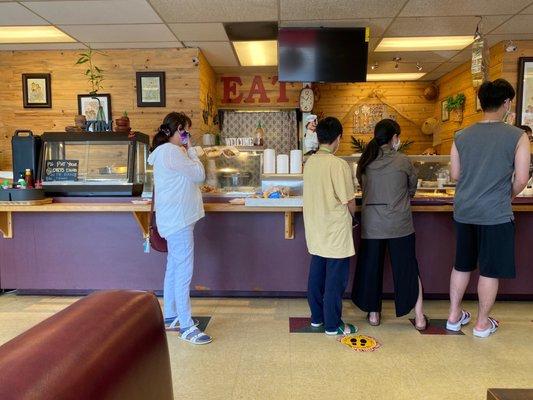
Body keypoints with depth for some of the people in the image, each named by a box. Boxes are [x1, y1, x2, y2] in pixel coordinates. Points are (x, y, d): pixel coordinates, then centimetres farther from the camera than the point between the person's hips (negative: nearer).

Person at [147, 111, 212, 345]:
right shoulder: (171, 151, -15)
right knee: (184, 272, -7)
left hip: (177, 218, 11)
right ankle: (186, 327, 1)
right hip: (178, 220, -11)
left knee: (174, 269, 16)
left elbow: (188, 179, 18)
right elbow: (200, 175, -12)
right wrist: (189, 150, -5)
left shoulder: (167, 151, 18)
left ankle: (170, 317, 28)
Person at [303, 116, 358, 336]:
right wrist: (350, 216, 6)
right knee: (335, 280, 5)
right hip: (336, 233, -7)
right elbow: (350, 203, -14)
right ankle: (333, 325, 17)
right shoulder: (339, 165, -18)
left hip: (316, 231, 7)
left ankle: (317, 317, 29)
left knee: (316, 275, 16)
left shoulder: (310, 162, 2)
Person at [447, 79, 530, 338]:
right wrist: (507, 197, 11)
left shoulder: (462, 136, 0)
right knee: (490, 271, 11)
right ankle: (482, 323, 25)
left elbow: (454, 174, 6)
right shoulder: (517, 136, -9)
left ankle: (454, 316, 29)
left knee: (461, 265, 17)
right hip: (495, 215, -4)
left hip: (463, 212, 4)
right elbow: (521, 180, -7)